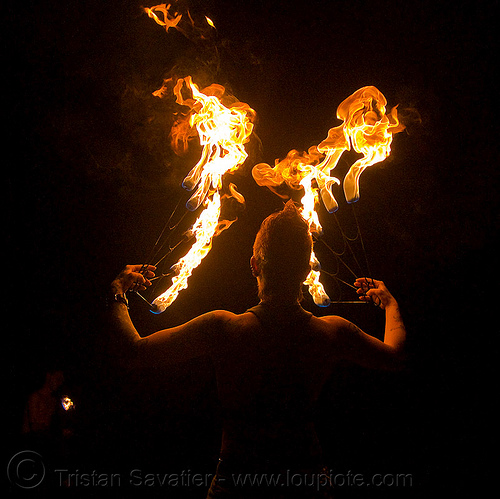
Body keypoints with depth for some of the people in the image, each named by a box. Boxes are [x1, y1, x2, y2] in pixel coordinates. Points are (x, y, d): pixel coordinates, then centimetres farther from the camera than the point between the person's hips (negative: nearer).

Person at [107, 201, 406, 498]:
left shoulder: (221, 329, -23)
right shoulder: (334, 333, -15)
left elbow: (139, 349, -11)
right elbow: (396, 355, 5)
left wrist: (118, 294, 6)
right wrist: (390, 303, 23)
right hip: (306, 473, 2)